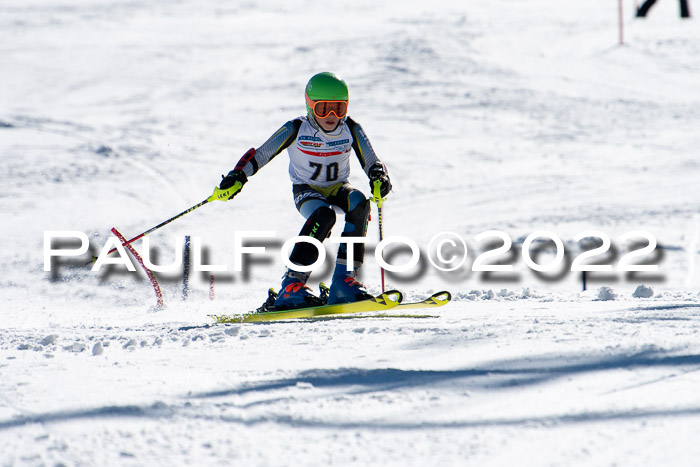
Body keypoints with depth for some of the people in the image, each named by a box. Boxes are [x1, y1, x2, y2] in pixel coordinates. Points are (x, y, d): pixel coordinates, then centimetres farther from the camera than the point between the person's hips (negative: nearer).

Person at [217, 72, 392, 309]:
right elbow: (259, 155, -15)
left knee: (358, 202, -32)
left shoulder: (351, 130, -11)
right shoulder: (297, 129, -17)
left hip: (337, 188, 3)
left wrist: (380, 179, -31)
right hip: (306, 190, -3)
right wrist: (238, 176, -31)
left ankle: (344, 278, -30)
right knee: (323, 215, -36)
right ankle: (292, 284, -34)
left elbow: (372, 163, -8)